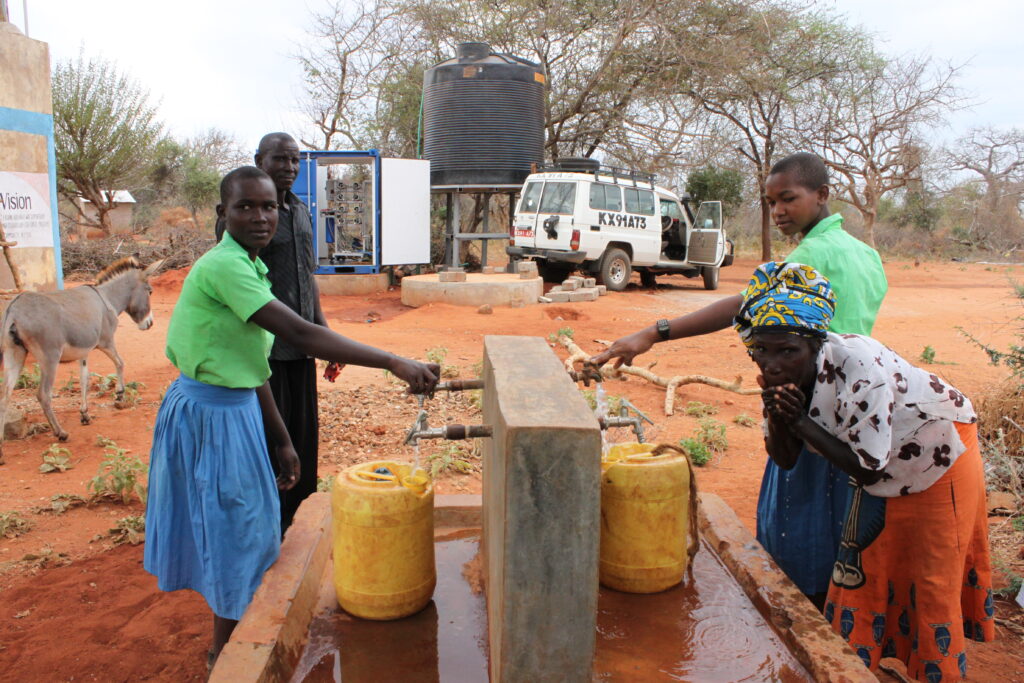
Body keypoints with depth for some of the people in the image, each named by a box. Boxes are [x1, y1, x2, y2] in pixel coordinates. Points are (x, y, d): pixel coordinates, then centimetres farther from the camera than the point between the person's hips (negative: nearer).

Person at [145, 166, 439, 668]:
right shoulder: (224, 266, -22)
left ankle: (229, 645, 43)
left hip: (234, 409, 9)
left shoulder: (248, 267, 8)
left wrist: (280, 439, 13)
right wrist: (394, 363, -34)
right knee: (235, 530, 6)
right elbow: (299, 334, -31)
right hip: (211, 415, -9)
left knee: (244, 527, 21)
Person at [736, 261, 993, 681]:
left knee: (932, 582, 5)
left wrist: (801, 422, -33)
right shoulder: (780, 377, -17)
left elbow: (867, 470, -29)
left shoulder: (859, 370, -38)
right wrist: (776, 416, -28)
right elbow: (785, 460, -8)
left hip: (938, 459, -6)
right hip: (885, 479, 7)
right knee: (864, 571, 15)